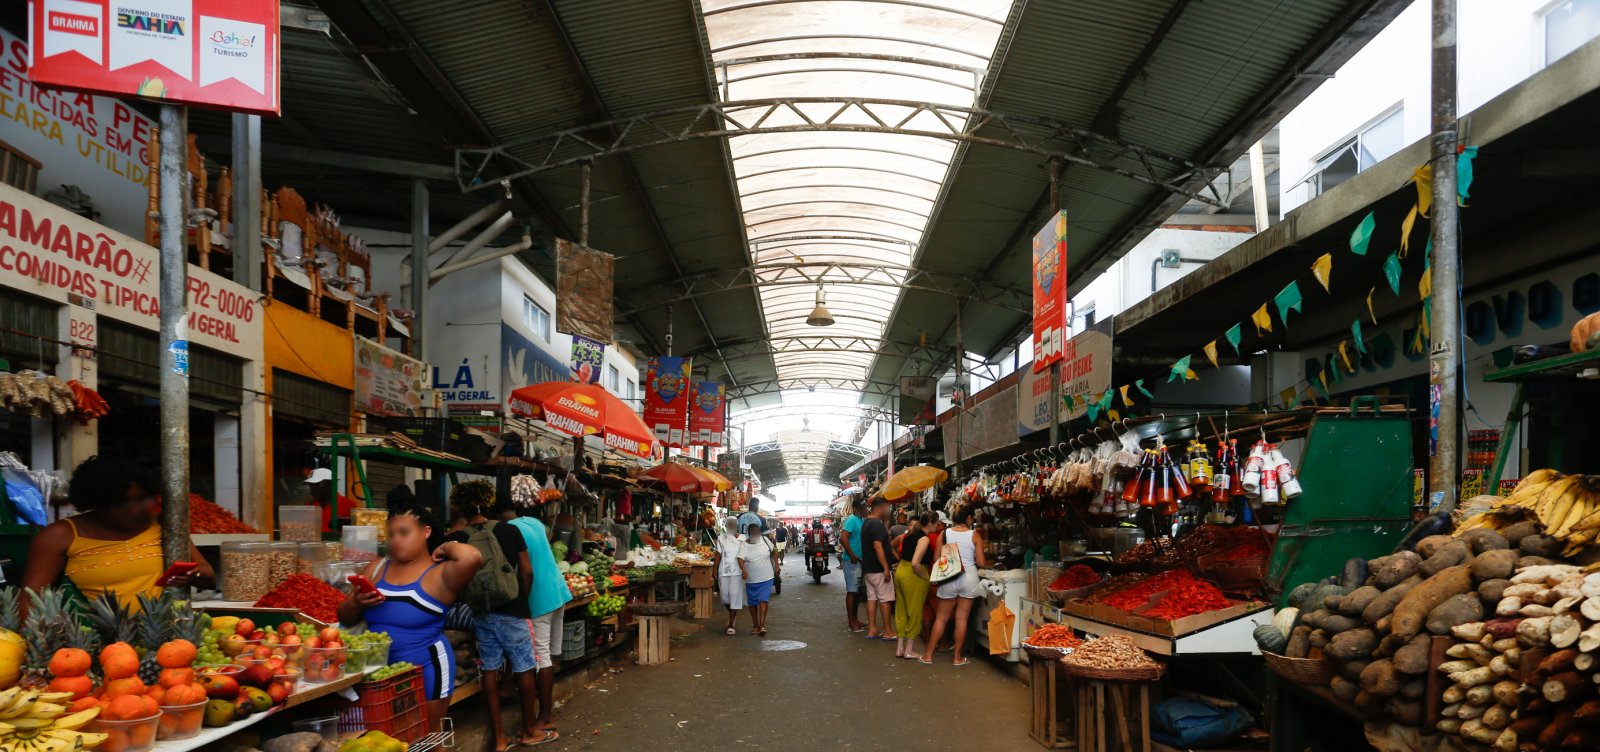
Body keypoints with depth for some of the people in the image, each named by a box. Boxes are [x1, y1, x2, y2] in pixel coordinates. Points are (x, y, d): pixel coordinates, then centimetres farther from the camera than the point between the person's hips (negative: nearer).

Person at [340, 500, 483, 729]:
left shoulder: (439, 574, -14)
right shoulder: (377, 568, 4)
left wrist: (447, 547, -15)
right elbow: (345, 619, 9)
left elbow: (472, 558, -36)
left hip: (425, 671, -5)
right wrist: (357, 602, -14)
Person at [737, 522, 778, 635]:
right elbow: (741, 559, -22)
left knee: (763, 600, -11)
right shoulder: (744, 545, -8)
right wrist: (743, 569, -41)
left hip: (766, 578, -1)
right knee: (752, 603, 10)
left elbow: (774, 551, 13)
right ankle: (756, 626, 24)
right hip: (751, 579, 1)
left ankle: (762, 626, -14)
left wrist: (776, 566, 8)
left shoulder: (765, 540, -1)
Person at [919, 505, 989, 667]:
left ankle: (928, 655, 13)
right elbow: (981, 562, -6)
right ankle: (958, 657, 14)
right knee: (962, 618, 7)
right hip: (969, 577, -1)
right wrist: (989, 562, 17)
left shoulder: (945, 534, -2)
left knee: (941, 618, 11)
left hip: (949, 579, 1)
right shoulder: (975, 535, -5)